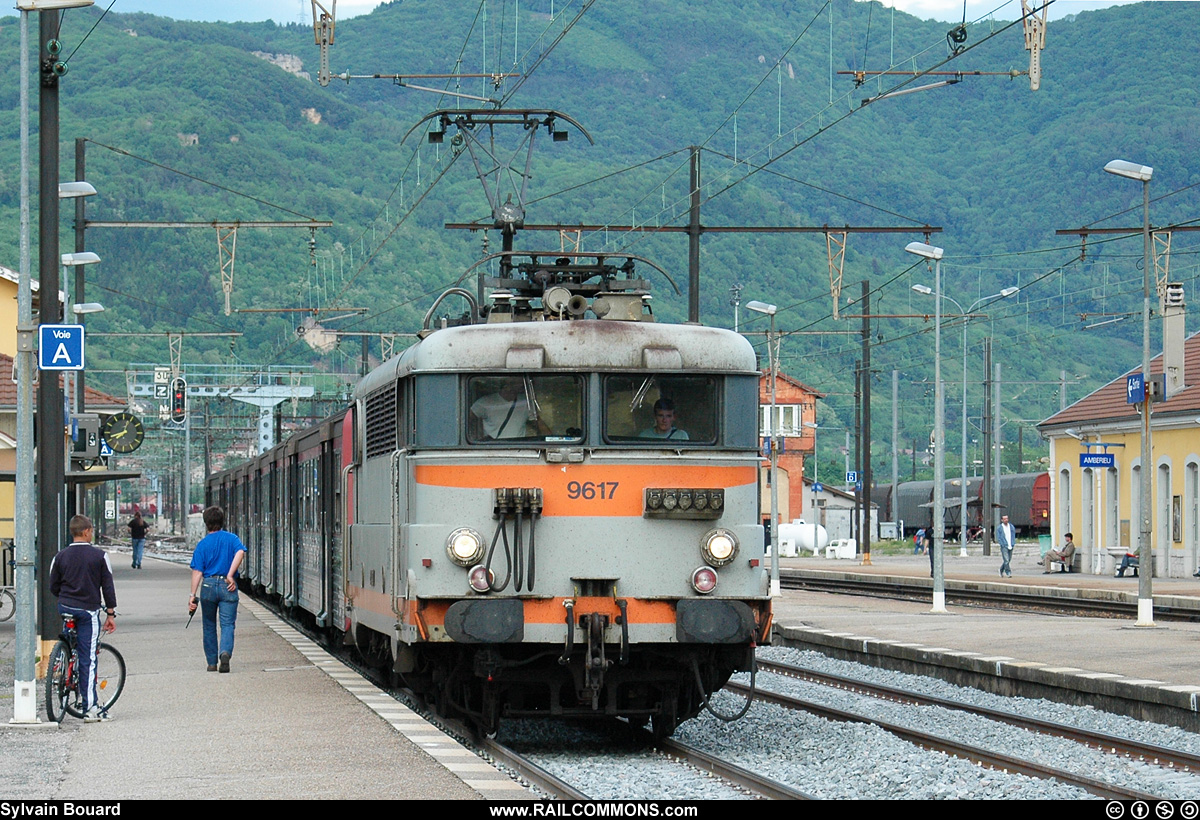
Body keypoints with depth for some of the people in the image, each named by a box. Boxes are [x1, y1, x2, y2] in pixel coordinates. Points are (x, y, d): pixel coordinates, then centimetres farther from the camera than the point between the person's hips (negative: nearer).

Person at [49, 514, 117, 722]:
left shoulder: (61, 556, 4)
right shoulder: (99, 555, -3)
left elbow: (53, 586, 8)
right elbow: (108, 586, -2)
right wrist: (111, 614, 5)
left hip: (65, 608, 3)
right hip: (88, 611, -3)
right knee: (88, 658, -5)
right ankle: (90, 708, -8)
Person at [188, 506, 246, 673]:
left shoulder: (203, 544, 5)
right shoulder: (232, 539, 6)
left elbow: (197, 571, -2)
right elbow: (240, 553, -15)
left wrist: (193, 595, -4)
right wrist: (230, 575, -14)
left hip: (208, 585, 1)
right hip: (228, 586, -1)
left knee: (209, 626, 14)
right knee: (227, 624, -2)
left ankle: (212, 663, 18)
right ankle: (225, 652, -29)